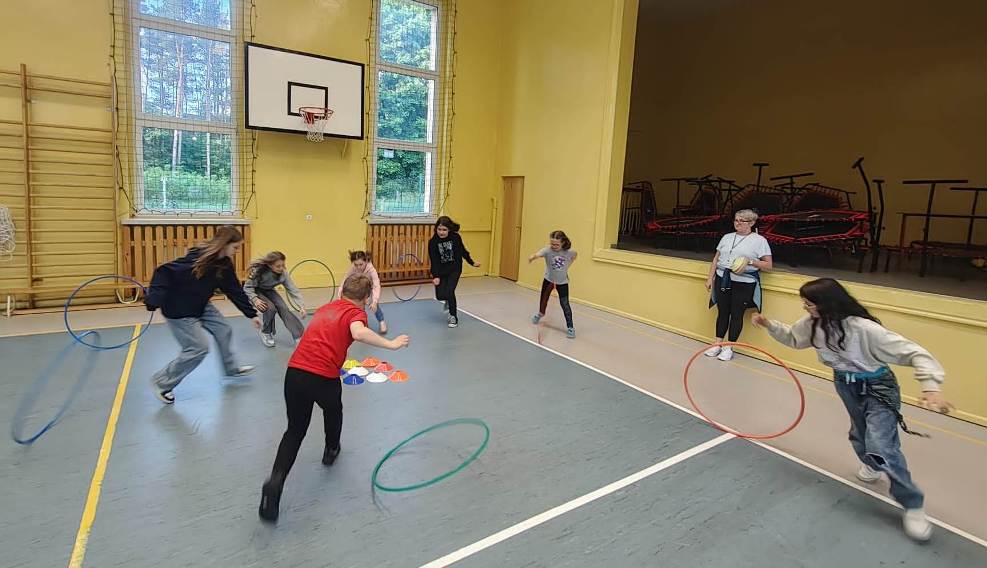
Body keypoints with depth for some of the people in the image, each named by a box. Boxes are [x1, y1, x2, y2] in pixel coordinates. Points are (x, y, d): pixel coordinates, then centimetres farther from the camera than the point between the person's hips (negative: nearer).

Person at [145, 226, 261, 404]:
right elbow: (164, 272, -28)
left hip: (201, 306, 8)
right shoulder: (197, 258, -29)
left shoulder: (224, 264, -3)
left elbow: (235, 290, 3)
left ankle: (231, 368, 35)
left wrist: (252, 314, 4)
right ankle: (161, 381, 11)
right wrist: (154, 300, -34)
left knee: (224, 331, 12)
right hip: (179, 311, -8)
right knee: (199, 348, -7)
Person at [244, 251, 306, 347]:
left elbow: (293, 290, -24)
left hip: (269, 291, 3)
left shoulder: (283, 273, -24)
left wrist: (301, 306, -34)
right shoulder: (258, 271, -33)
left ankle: (300, 336, -19)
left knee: (284, 309, -20)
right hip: (255, 292, -3)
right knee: (270, 308, -28)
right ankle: (266, 333, -2)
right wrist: (255, 299, -38)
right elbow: (247, 287, -21)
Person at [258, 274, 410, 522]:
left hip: (294, 372, 5)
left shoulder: (324, 308, 22)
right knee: (333, 410, 30)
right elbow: (358, 333, -22)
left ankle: (275, 481, -1)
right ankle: (331, 450, 53)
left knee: (295, 431, 19)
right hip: (324, 378, -4)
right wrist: (391, 344, -15)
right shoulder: (356, 312, 1)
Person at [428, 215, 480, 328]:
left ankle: (453, 317, 9)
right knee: (440, 295, -4)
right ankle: (448, 301, 36)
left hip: (454, 269, -1)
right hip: (441, 271, 1)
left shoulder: (456, 237, -14)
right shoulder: (433, 242, -15)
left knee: (449, 292, -14)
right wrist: (435, 276, -26)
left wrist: (472, 263, 11)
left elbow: (463, 251, 3)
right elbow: (434, 261, -17)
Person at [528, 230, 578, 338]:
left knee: (565, 304, -8)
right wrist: (532, 257, -68)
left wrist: (566, 266, -4)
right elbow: (537, 254, -46)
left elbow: (574, 256, 6)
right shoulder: (547, 250, -26)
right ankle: (541, 314, 52)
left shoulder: (569, 252, -20)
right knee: (544, 298, 21)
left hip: (562, 281, -1)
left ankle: (570, 327, 2)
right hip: (548, 279, 1)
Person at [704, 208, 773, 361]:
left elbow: (768, 265, -3)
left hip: (743, 283, -4)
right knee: (722, 312, 9)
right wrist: (710, 278, 7)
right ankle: (717, 344, 19)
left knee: (736, 314, 3)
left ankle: (729, 348, 14)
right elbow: (716, 259, 14)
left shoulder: (759, 240, -1)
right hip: (722, 279, 4)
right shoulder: (727, 237, 13)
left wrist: (750, 262, -17)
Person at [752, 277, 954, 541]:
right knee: (859, 434, 21)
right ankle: (870, 465, 53)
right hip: (845, 384, 6)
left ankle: (913, 505, 7)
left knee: (881, 449, -14)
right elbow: (793, 337, 9)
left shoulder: (864, 328, -32)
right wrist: (768, 324, -6)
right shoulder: (813, 323, -13)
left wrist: (930, 387, -41)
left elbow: (914, 353, -30)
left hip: (878, 388, -6)